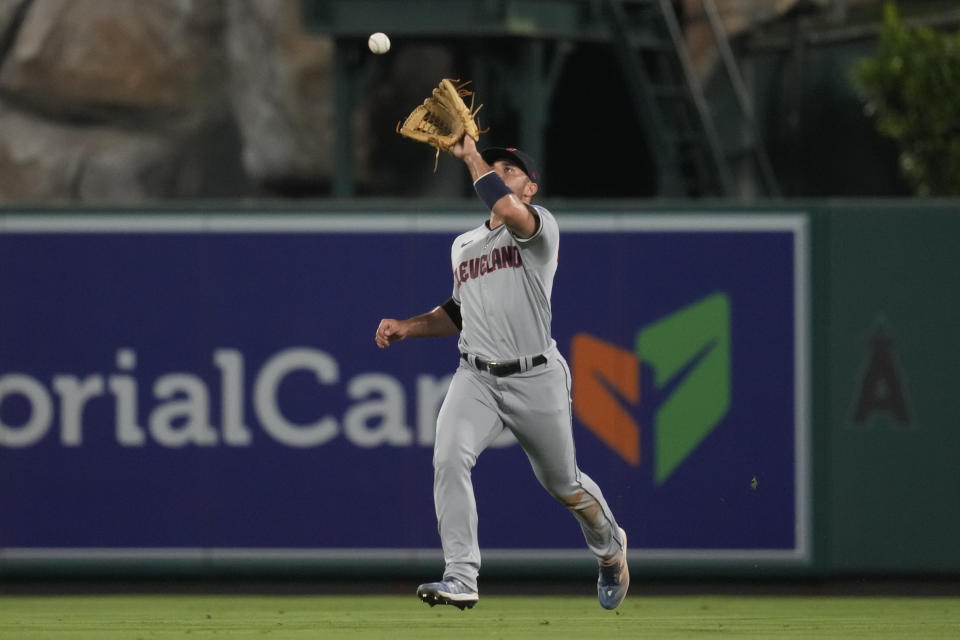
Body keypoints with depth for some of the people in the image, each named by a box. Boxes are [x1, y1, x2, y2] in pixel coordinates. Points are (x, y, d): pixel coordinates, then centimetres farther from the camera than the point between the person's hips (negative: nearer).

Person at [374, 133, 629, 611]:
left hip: (535, 379, -4)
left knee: (563, 485, 12)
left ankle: (609, 548, 44)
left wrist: (470, 156, -21)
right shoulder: (463, 245, 16)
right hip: (476, 377, 4)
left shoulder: (539, 227, -6)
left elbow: (509, 212, -31)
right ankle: (460, 579, -25)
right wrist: (407, 327, 13)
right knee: (449, 458, -23)